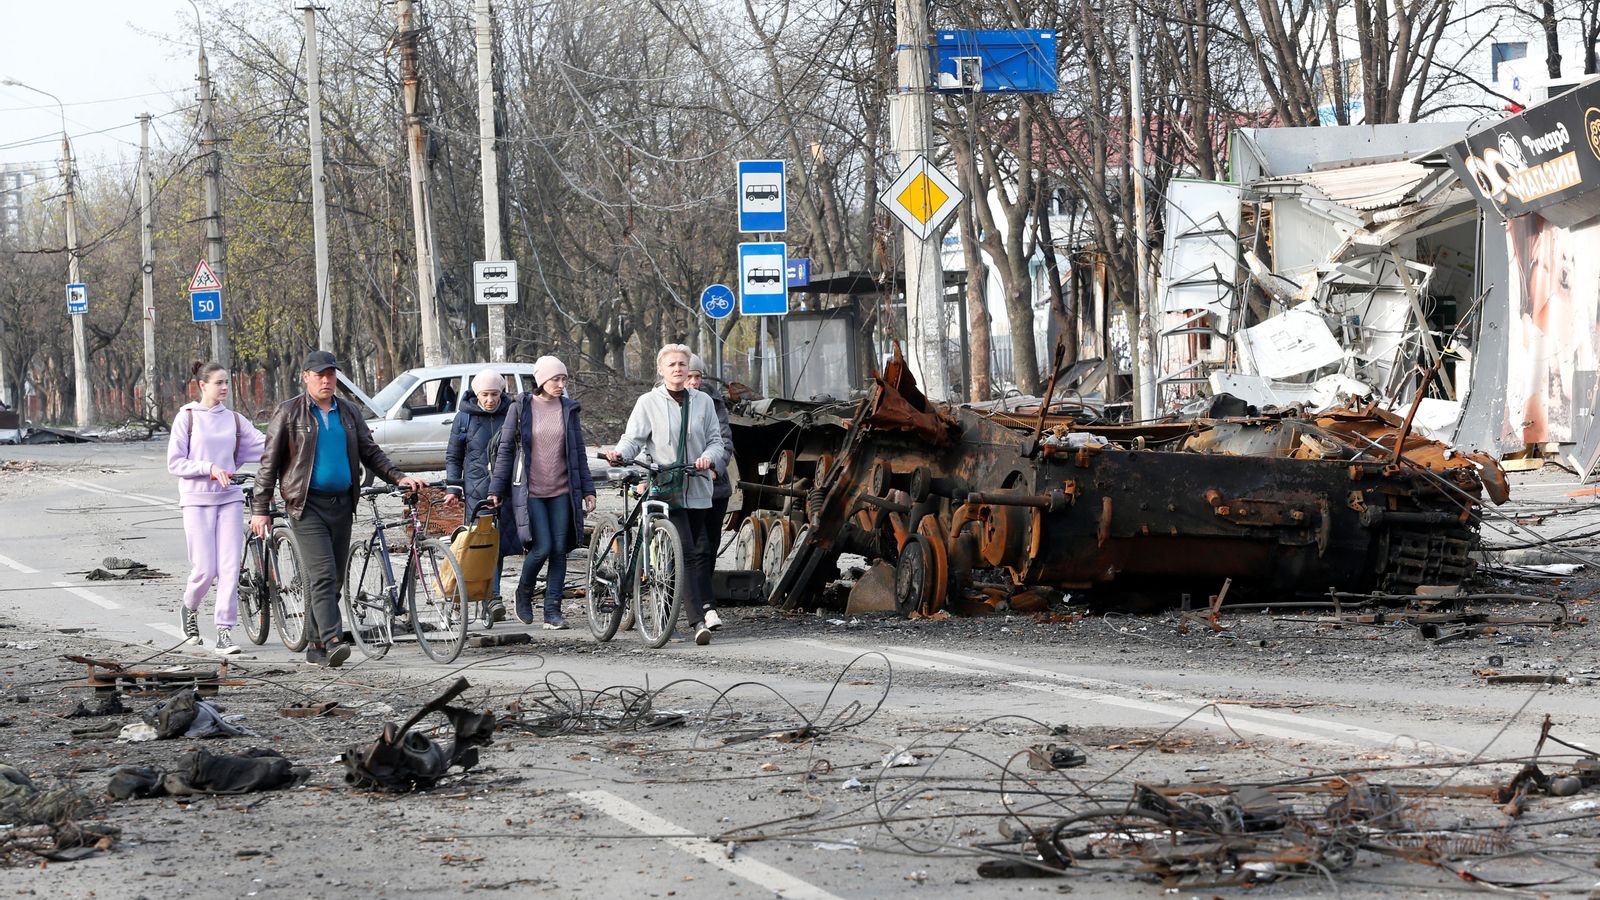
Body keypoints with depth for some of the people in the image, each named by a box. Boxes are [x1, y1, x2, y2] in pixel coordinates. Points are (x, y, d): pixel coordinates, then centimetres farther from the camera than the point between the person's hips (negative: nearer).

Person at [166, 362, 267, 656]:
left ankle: (225, 632, -3)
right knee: (205, 570, -4)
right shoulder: (187, 417, -1)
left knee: (230, 568, -6)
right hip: (197, 499, -3)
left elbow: (264, 445, 3)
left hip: (229, 499, 3)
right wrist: (209, 468, -16)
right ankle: (190, 610, 26)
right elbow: (174, 463, -4)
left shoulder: (234, 419, 9)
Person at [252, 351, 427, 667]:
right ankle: (330, 642, -26)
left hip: (341, 505, 5)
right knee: (322, 574, -17)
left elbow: (371, 452, 17)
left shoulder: (348, 414, 15)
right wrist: (261, 509, -4)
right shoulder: (289, 413, 1)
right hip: (307, 506, -5)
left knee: (335, 579, 5)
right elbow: (269, 463, 1)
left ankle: (316, 647, 12)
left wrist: (398, 477, 0)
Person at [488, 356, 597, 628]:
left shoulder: (569, 409, 8)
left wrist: (587, 489, 8)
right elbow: (505, 450, 1)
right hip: (532, 491, -3)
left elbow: (578, 451, 12)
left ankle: (553, 610, 6)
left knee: (559, 550, 0)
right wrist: (495, 489, -4)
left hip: (562, 491, 3)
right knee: (542, 548, -11)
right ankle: (524, 594, 15)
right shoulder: (521, 408, -1)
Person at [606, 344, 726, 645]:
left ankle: (705, 610, 19)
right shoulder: (648, 403, 3)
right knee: (686, 551, -14)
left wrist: (709, 456, -10)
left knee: (702, 552, 7)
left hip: (698, 490, 4)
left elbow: (715, 439, 12)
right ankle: (701, 617, -21)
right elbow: (633, 438, 0)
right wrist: (620, 453, -22)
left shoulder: (702, 402, 11)